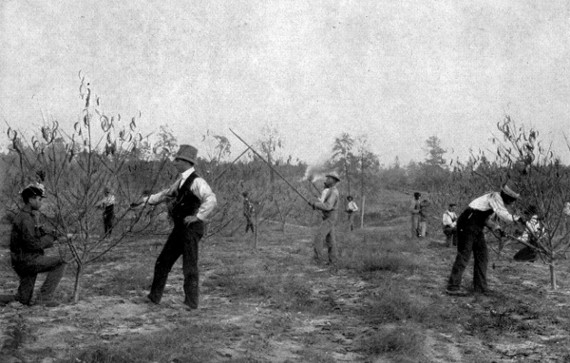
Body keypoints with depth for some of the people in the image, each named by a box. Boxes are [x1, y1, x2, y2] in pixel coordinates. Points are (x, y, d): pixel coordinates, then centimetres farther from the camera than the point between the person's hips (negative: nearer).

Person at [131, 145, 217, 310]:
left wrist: (198, 216, -22)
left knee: (190, 266, -1)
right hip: (180, 227, 9)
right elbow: (167, 193, 26)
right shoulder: (181, 181, 12)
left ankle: (191, 302, 11)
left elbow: (211, 200, -28)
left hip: (191, 227, -9)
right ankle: (154, 296, 26)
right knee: (163, 261, 14)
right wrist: (146, 199, 20)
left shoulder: (196, 182, -16)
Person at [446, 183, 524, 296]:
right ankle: (453, 287, -7)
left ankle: (480, 286, 17)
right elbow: (503, 214, -26)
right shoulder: (495, 197, -13)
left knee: (482, 256, 10)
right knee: (464, 256, -10)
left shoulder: (498, 201, 17)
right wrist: (517, 218, -19)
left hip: (477, 229, 10)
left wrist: (497, 228, 9)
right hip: (468, 225, -10)